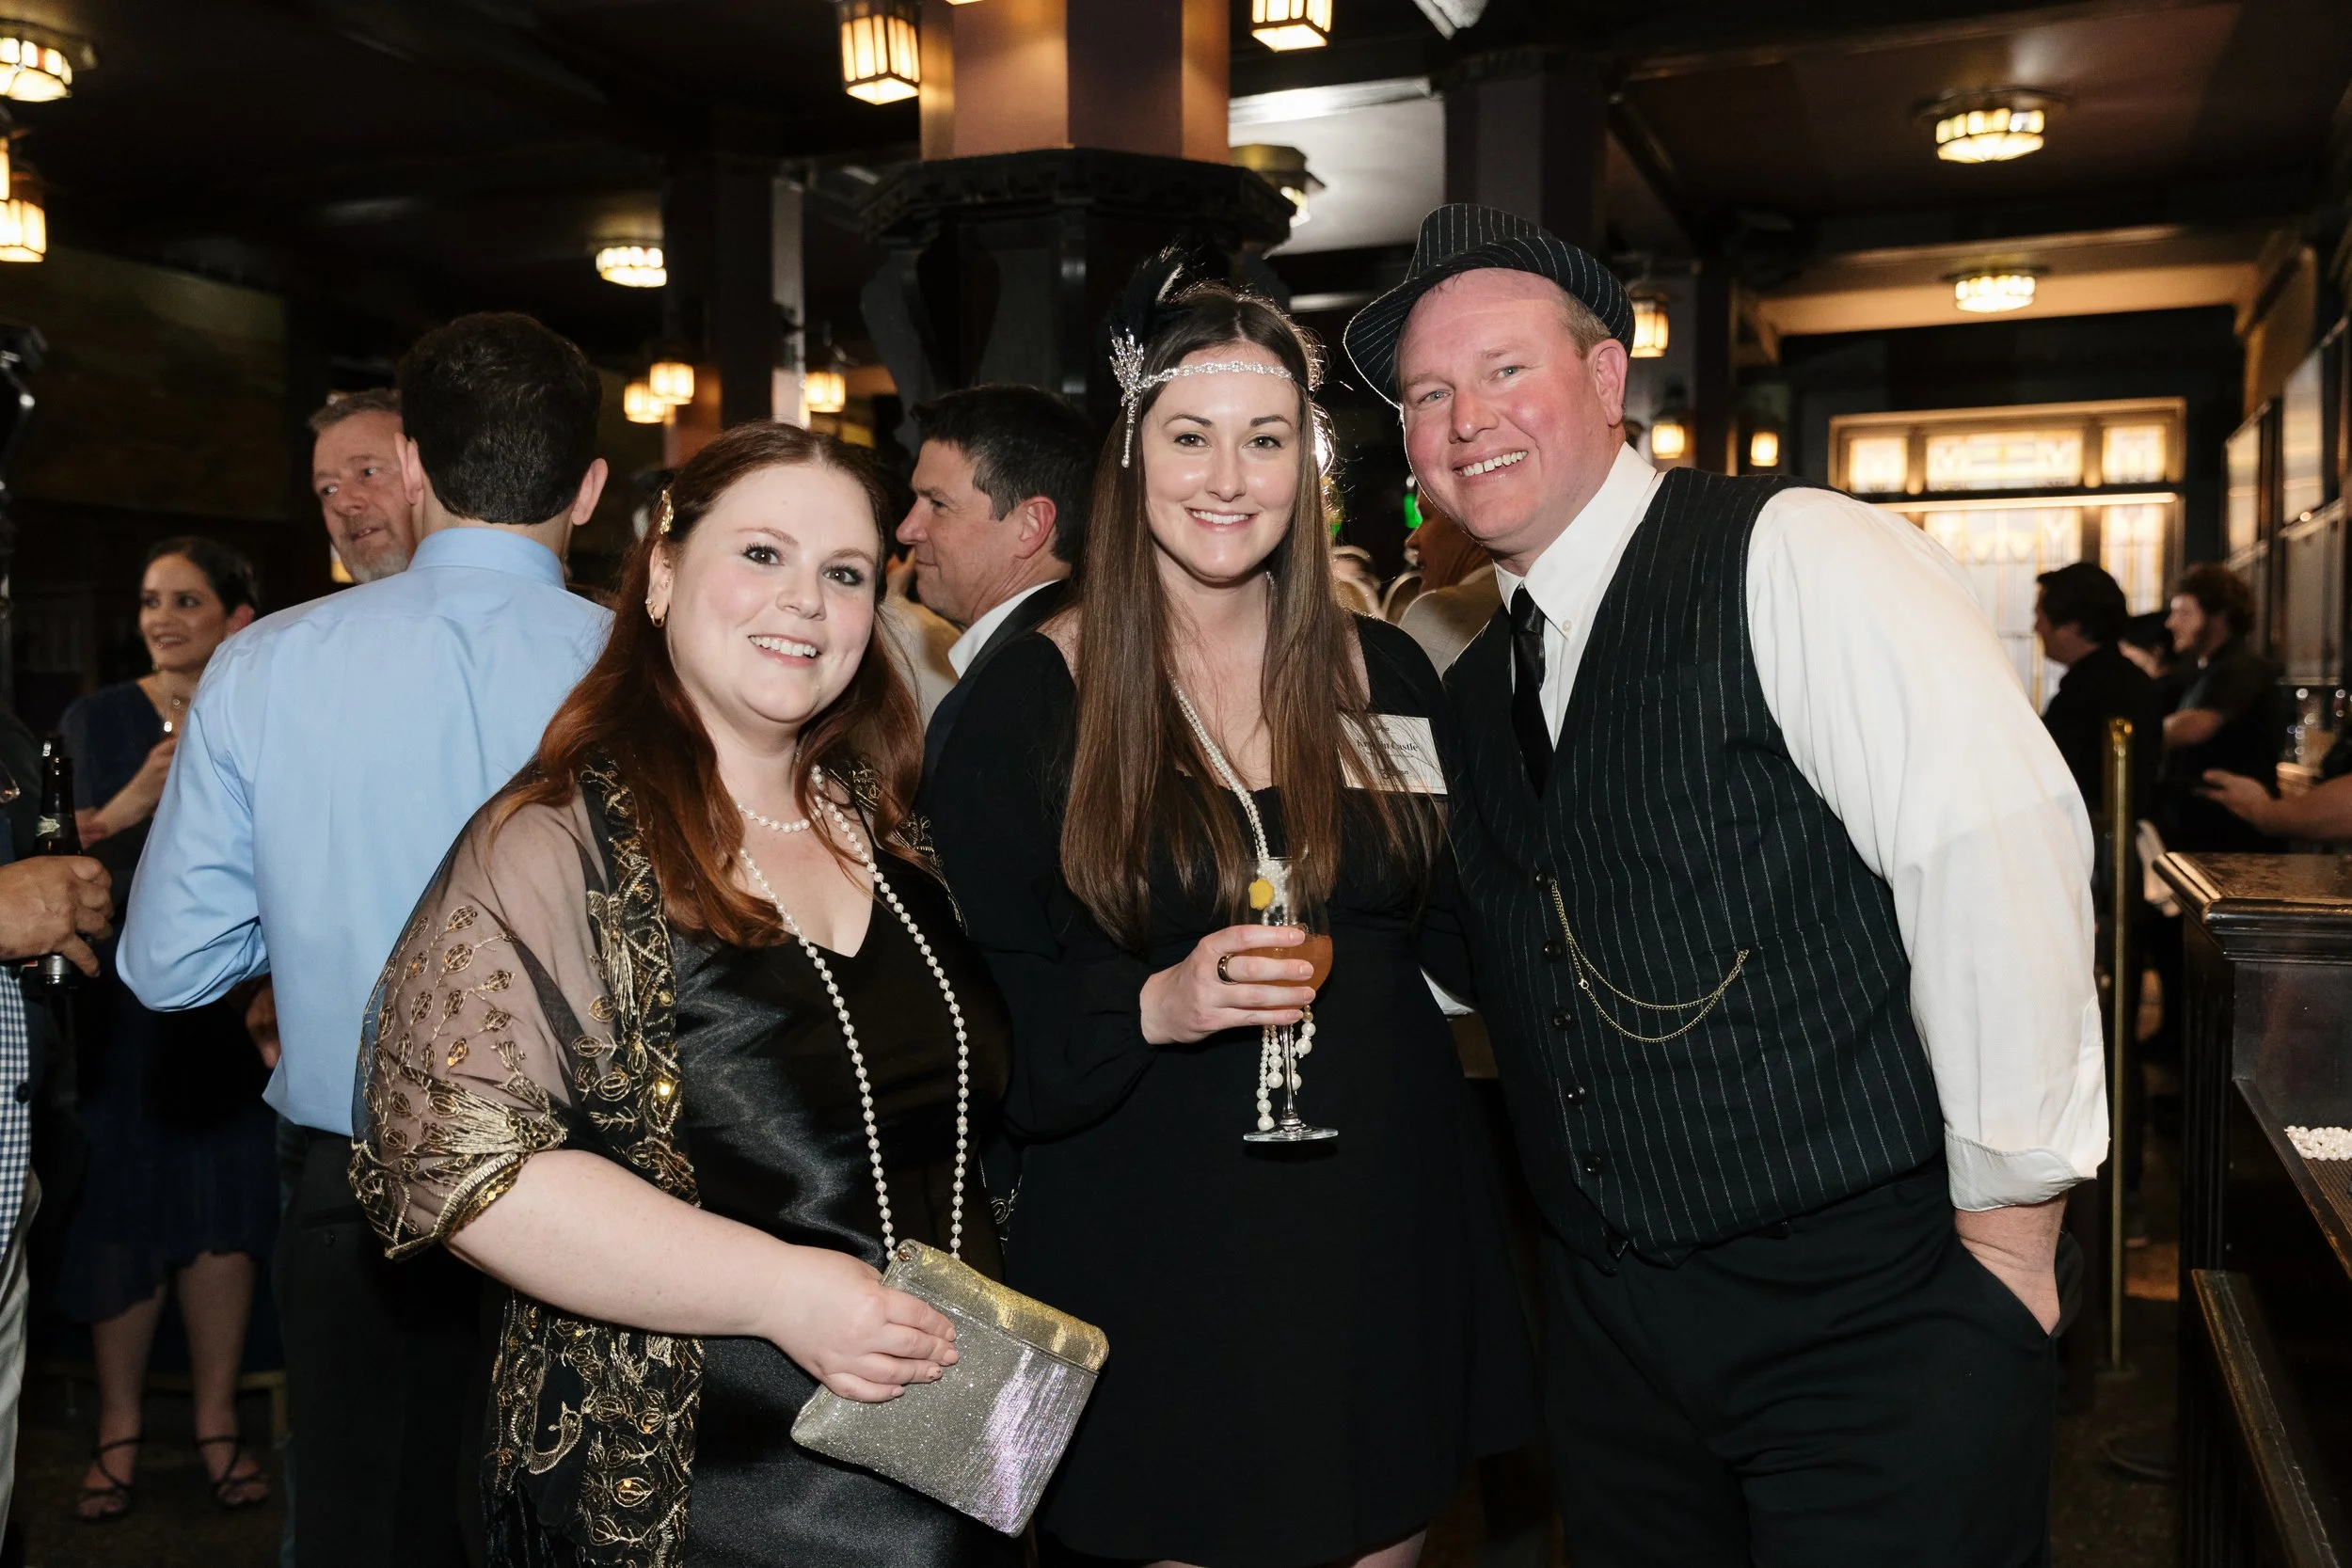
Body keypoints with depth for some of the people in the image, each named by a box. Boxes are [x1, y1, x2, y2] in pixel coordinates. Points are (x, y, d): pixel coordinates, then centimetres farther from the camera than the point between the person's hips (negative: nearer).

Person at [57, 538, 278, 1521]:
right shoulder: (98, 719, 2)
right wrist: (126, 809, -21)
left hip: (234, 998, 1)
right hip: (121, 999, 0)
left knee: (226, 1205, 6)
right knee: (124, 1209, 3)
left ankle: (216, 1419, 20)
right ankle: (119, 1426, 19)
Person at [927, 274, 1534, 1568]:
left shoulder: (1383, 675, 4)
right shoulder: (1031, 698, -7)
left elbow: (1468, 944, 9)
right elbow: (981, 1011, -7)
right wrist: (1150, 1009, -23)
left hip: (1383, 1241, 4)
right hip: (1150, 1261, -3)